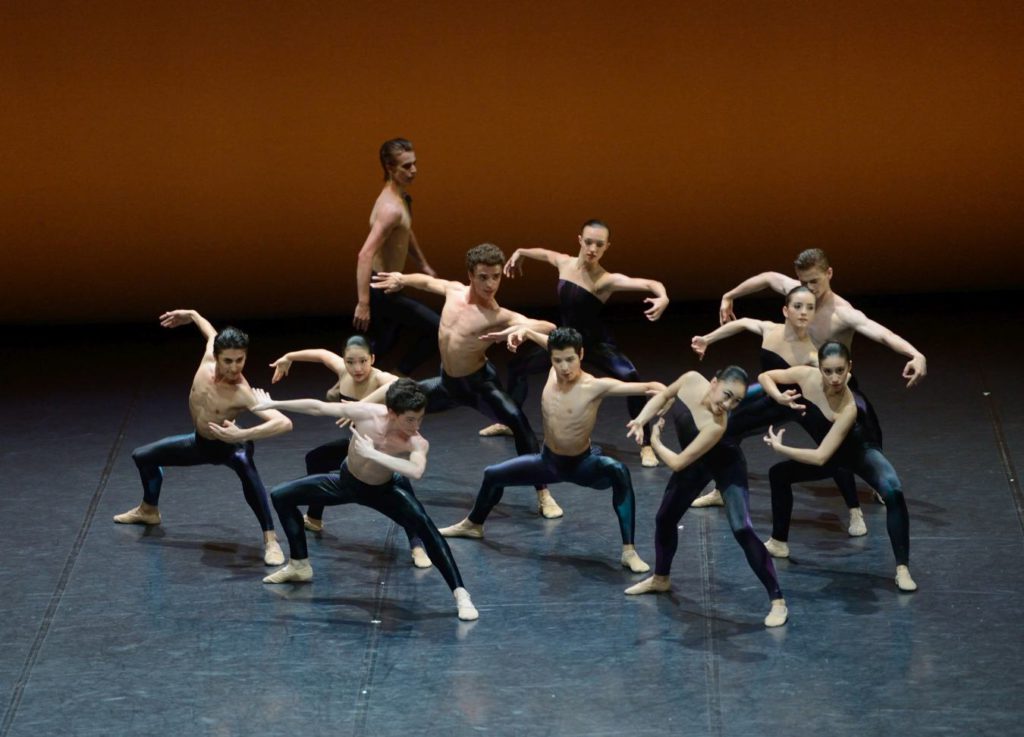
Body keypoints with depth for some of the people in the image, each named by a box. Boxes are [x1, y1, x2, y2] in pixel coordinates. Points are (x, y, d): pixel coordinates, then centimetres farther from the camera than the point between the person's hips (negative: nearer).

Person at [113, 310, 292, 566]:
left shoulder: (243, 394, -39)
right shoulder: (208, 359, -23)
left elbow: (285, 422, -52)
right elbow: (212, 332, 3)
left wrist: (242, 435, -61)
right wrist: (189, 315, 21)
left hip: (229, 446, -7)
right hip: (200, 443, 7)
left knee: (245, 466, -44)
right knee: (142, 456, 22)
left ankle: (270, 540, -39)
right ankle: (149, 510, 52)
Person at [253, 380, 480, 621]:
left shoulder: (417, 443, -36)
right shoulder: (366, 413, -32)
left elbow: (416, 471, -60)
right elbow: (317, 406, -19)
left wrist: (372, 453, -57)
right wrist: (273, 404, -9)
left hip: (383, 491, -4)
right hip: (346, 481, 4)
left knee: (425, 526, -31)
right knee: (281, 496, 5)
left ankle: (460, 594, -25)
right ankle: (299, 566, 26)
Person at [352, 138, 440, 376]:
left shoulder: (402, 197, 4)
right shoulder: (391, 208, -28)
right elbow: (365, 255, -35)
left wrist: (423, 264, 34)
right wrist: (363, 303, -38)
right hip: (381, 289, -10)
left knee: (384, 344, 22)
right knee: (435, 328, -3)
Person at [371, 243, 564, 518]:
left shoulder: (499, 316, -26)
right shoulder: (455, 290, -8)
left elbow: (549, 328, -39)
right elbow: (429, 281, 17)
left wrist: (520, 330, -56)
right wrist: (402, 279, 18)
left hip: (479, 384, -7)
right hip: (447, 384, 7)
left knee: (518, 422, -32)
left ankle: (543, 495, -26)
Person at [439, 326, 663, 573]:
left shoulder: (595, 386, -29)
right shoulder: (554, 371, -13)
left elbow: (647, 387, -40)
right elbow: (554, 346, 12)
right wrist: (525, 332, 1)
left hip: (582, 465, -6)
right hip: (548, 461, 6)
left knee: (618, 472, -38)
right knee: (493, 475, 18)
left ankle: (628, 551, -35)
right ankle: (473, 525, 50)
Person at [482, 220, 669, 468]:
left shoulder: (607, 280, -26)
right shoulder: (564, 262, -8)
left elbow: (648, 283, -40)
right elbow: (544, 253, 18)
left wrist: (662, 298, -59)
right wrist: (520, 253, 23)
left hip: (596, 343, -7)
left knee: (630, 377, -33)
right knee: (518, 365, 20)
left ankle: (646, 446, -23)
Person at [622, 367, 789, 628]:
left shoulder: (716, 426, -42)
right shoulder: (691, 380, -28)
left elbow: (677, 463, -36)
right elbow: (664, 396, -5)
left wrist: (655, 443, -17)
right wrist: (640, 421, -21)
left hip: (726, 466, -7)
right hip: (696, 464, 7)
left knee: (742, 531, -22)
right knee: (665, 518, 17)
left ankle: (777, 601, -17)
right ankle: (660, 579, 44)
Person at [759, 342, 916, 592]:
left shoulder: (848, 409, -39)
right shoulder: (807, 376, -25)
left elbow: (820, 457, -38)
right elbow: (765, 376, -10)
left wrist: (778, 447, -29)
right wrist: (779, 397, -31)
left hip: (860, 451, -7)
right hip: (834, 456, 7)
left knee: (893, 492, -33)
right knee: (779, 473, 11)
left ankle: (902, 568, -30)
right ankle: (779, 543, 29)